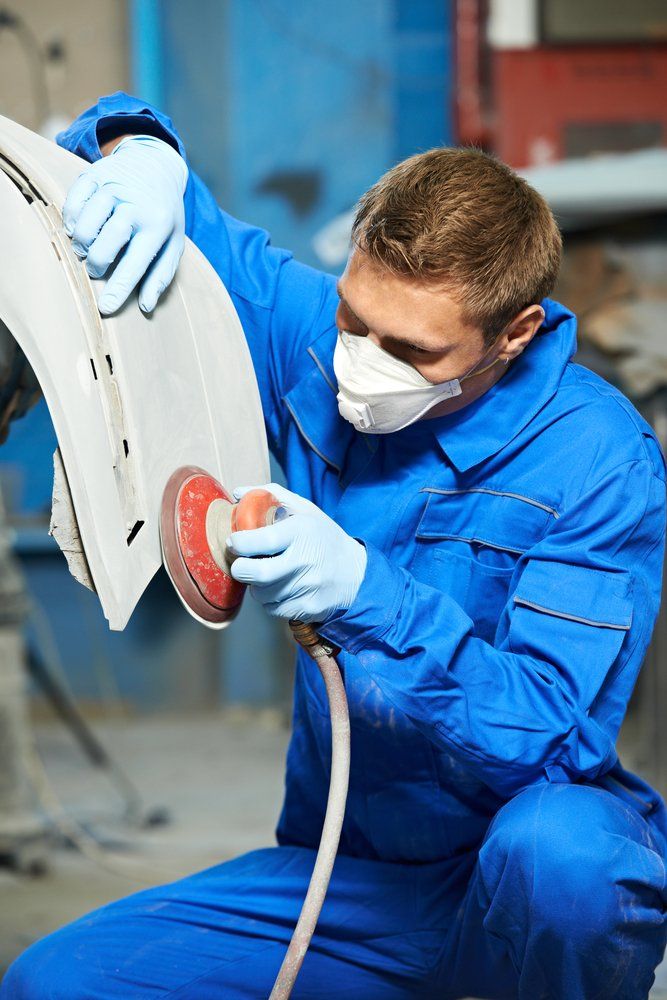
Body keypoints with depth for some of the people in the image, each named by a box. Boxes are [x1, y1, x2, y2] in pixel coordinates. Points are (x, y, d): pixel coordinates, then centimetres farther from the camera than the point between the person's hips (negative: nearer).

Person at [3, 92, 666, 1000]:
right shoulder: (313, 341, -2)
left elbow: (548, 739, -24)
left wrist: (369, 594, -34)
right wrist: (140, 152, -16)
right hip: (349, 879, 5)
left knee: (557, 848, -42)